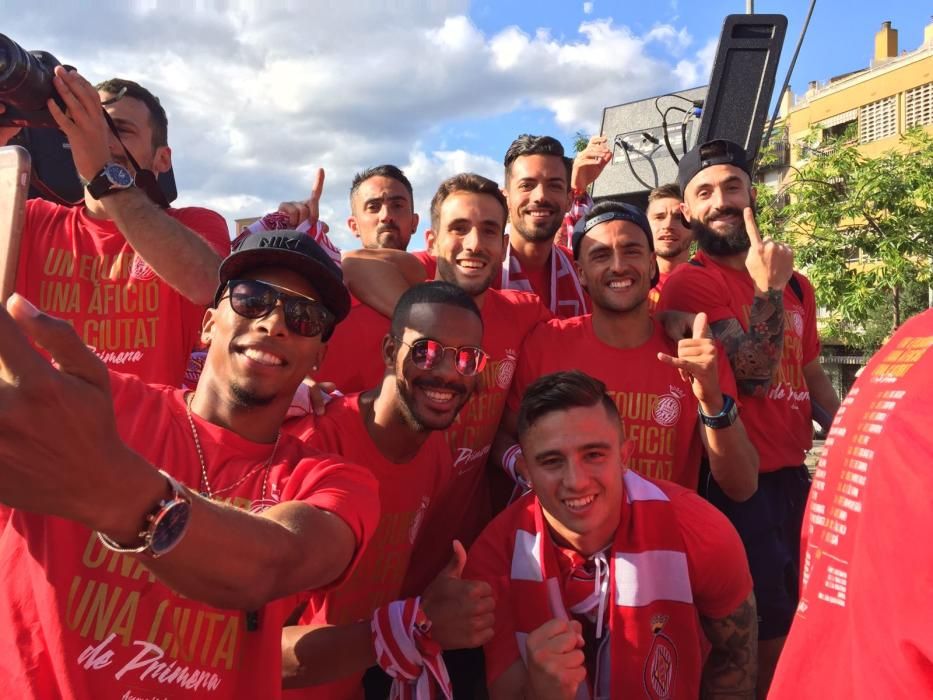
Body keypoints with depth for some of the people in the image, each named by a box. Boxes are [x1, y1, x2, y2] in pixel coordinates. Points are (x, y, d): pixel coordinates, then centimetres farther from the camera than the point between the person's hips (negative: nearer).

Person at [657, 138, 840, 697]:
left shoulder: (797, 284, 12)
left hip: (795, 477, 7)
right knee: (763, 640, 4)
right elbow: (754, 374, -18)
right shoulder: (690, 283, -11)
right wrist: (768, 287, -23)